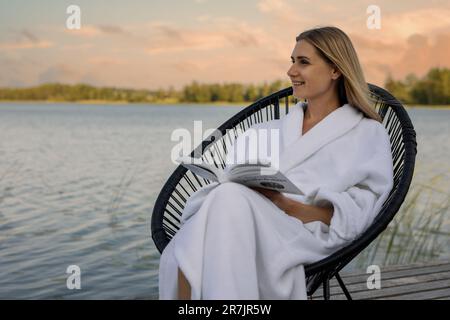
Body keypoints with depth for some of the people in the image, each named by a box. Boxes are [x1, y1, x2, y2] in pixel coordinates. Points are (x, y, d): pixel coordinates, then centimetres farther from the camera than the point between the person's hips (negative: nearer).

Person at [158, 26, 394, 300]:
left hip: (301, 234, -3)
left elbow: (351, 216, 2)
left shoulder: (368, 135, 15)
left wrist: (287, 205, -13)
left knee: (233, 198, -36)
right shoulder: (273, 129, 30)